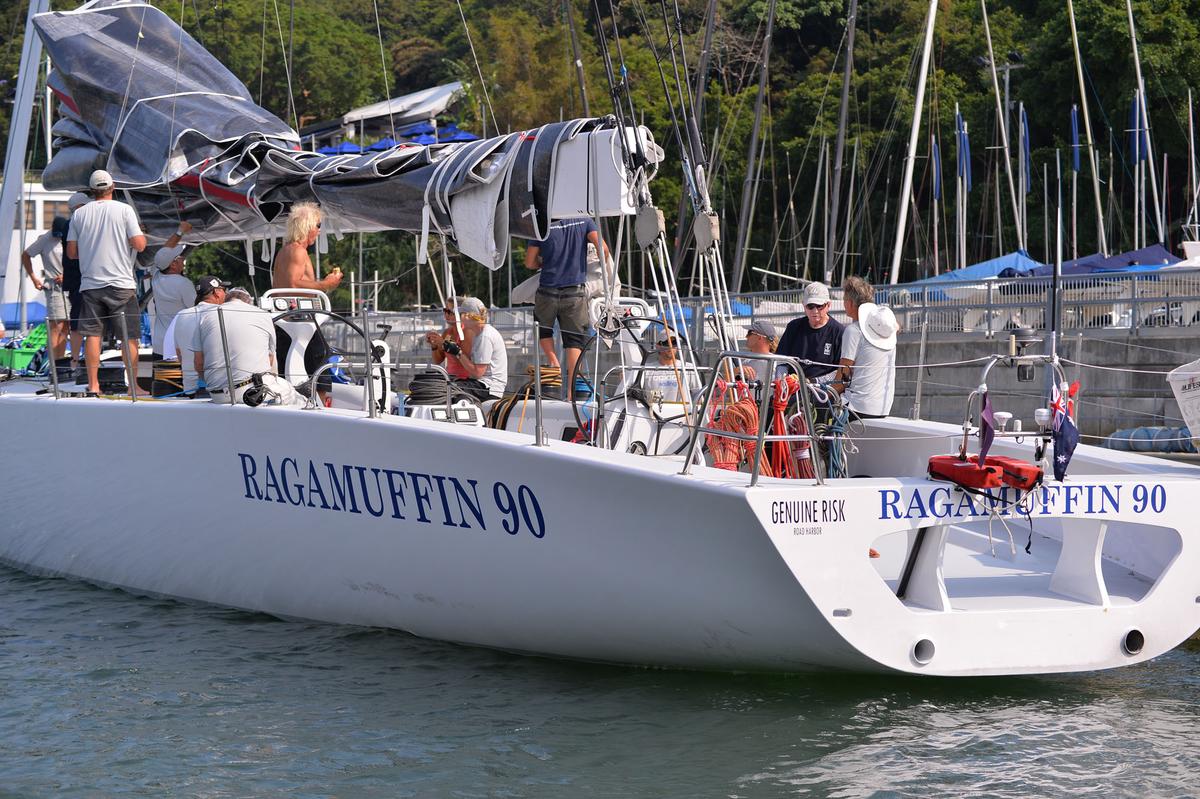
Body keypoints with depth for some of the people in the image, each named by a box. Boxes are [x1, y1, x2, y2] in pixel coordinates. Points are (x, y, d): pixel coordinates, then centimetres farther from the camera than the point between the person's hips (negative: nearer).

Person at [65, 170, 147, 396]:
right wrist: (142, 235, 13)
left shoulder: (80, 214, 4)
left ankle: (93, 385, 6)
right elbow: (139, 245, -8)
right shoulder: (124, 210, -4)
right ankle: (133, 385, 3)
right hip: (121, 284, -3)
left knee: (92, 334, 7)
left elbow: (71, 251, 7)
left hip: (90, 283, 3)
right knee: (129, 336, 3)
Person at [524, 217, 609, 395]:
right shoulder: (584, 222, 1)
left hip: (548, 290, 0)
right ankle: (571, 390, -4)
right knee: (574, 340, 2)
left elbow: (529, 263, 3)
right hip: (576, 292, 0)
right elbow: (603, 249, -11)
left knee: (543, 327, 26)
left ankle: (553, 362, 5)